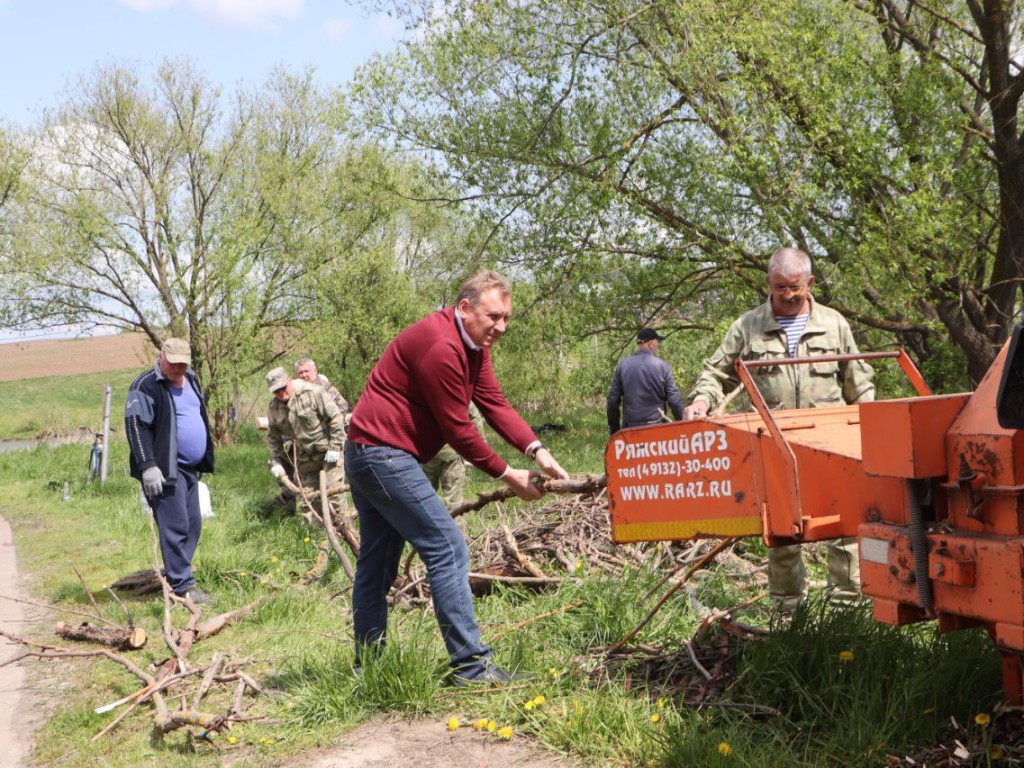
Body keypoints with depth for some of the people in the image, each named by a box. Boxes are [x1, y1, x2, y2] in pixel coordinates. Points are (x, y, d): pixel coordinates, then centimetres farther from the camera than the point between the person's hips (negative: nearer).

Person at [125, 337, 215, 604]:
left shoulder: (190, 380, 14)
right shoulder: (146, 386, -12)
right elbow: (136, 425, -19)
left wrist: (205, 460, 26)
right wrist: (148, 466, -25)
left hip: (189, 469, 9)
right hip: (165, 470, -9)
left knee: (193, 525, 12)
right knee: (176, 527, -9)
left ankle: (177, 575, 23)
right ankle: (183, 586, -4)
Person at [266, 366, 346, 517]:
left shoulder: (313, 392, -18)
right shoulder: (274, 408, 0)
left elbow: (336, 417, -18)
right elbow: (273, 437, 12)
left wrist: (335, 447, -20)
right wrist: (275, 462, 4)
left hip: (328, 452, -6)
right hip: (304, 458, 6)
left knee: (332, 490, -13)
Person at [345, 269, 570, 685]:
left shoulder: (473, 342, 10)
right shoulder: (441, 347, -22)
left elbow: (494, 402, 1)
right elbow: (457, 429, -19)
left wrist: (536, 449, -12)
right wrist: (508, 476, -11)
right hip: (385, 455, -11)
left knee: (377, 563, 14)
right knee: (447, 549, -11)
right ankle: (471, 665, -9)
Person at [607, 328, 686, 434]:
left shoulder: (622, 366, 0)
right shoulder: (662, 366, -5)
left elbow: (613, 400, 3)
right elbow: (674, 399, -5)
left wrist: (614, 428, 12)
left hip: (630, 427, 2)